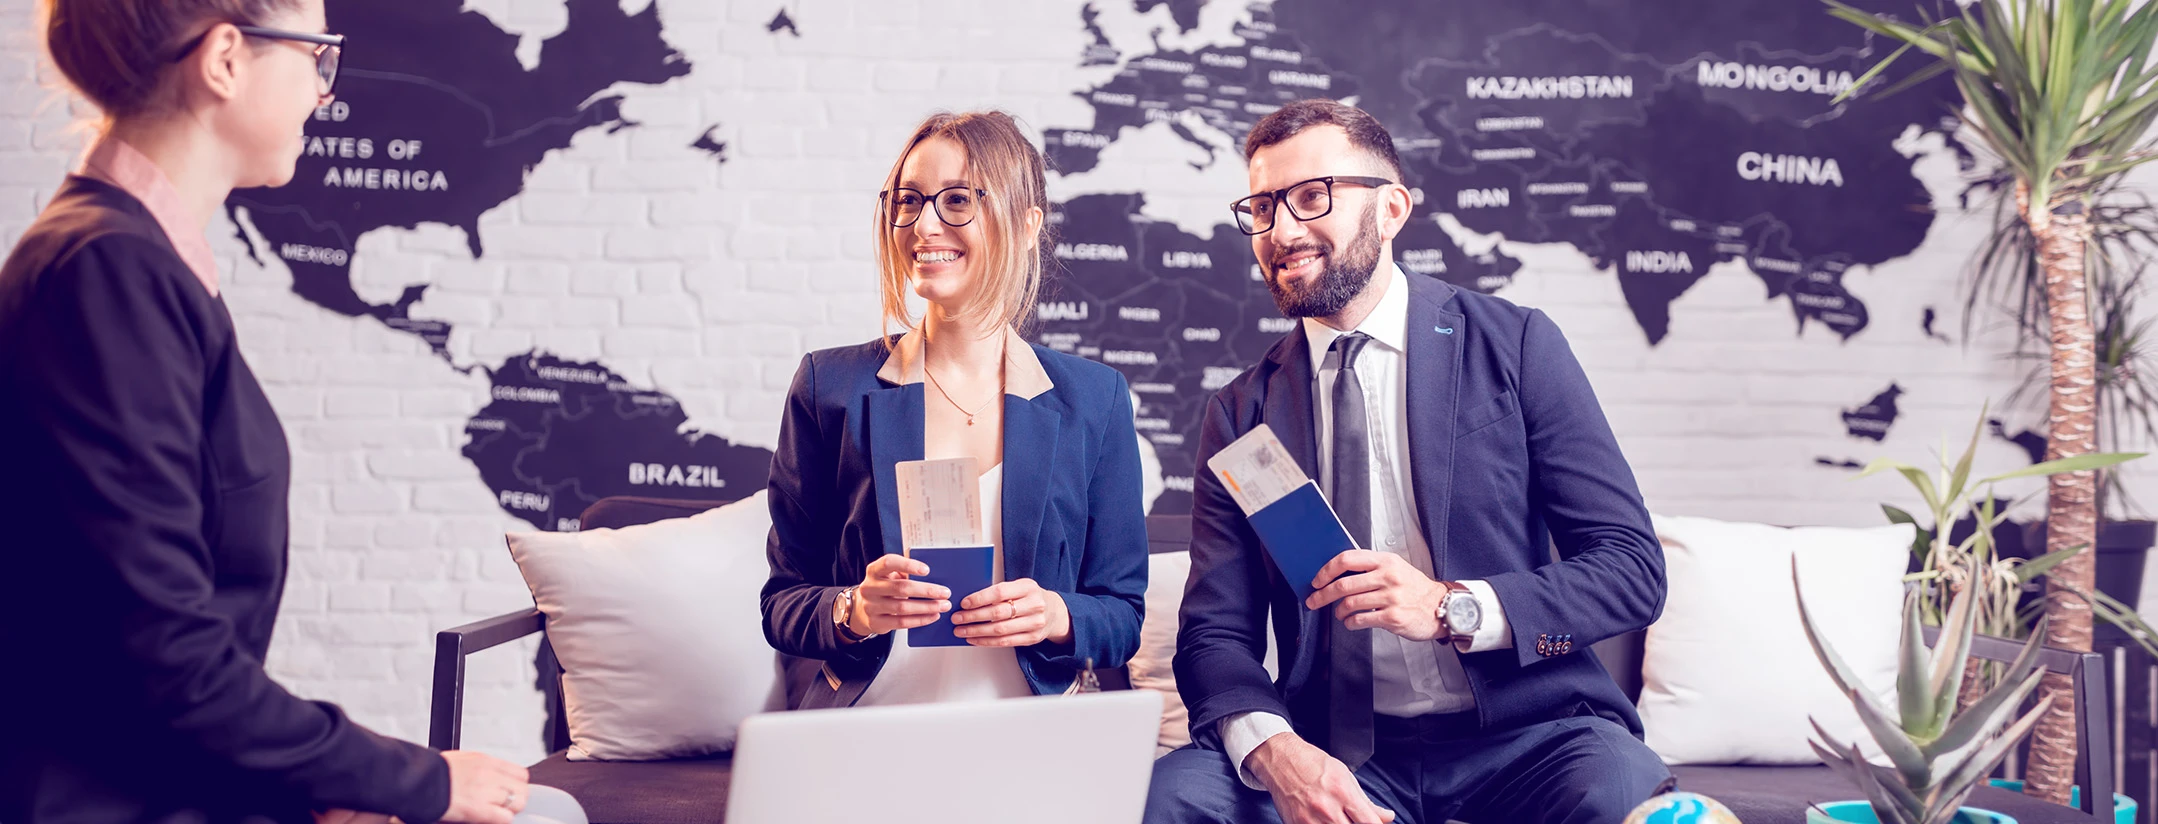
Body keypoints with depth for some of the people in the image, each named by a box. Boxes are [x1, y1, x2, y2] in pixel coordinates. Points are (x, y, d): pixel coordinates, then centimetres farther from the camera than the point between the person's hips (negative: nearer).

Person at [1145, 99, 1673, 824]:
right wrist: (1272, 749, -20)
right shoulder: (1241, 413, 7)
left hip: (1524, 732, -1)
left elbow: (1634, 570, -3)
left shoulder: (1516, 346, 0)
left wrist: (1452, 607, -19)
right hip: (1339, 753, 2)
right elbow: (1216, 634, 3)